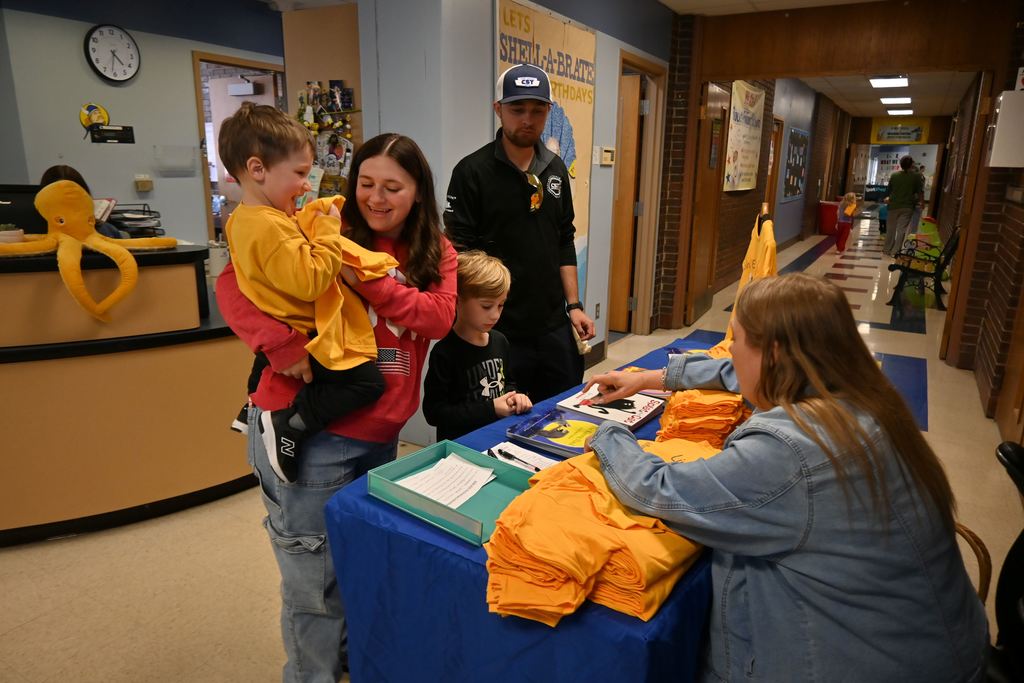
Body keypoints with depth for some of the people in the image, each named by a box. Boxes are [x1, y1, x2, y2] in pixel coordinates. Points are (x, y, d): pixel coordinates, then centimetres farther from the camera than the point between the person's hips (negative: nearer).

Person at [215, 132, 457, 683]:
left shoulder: (436, 254, 7)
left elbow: (439, 317, -11)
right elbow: (235, 281, -12)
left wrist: (370, 281, -22)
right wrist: (282, 344, -28)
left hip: (381, 432, 5)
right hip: (308, 429, -5)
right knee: (315, 576, 6)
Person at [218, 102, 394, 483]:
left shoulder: (244, 219, 6)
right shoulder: (270, 227, -27)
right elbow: (310, 281, -30)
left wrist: (317, 221, 5)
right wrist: (329, 234, -21)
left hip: (276, 337, 10)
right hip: (304, 340, -10)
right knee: (368, 381, -15)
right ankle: (290, 424, -17)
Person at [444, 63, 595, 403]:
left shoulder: (556, 169, 9)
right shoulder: (473, 171, -9)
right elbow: (459, 254, -11)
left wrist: (573, 305, 10)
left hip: (554, 326, 6)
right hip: (499, 331, -5)